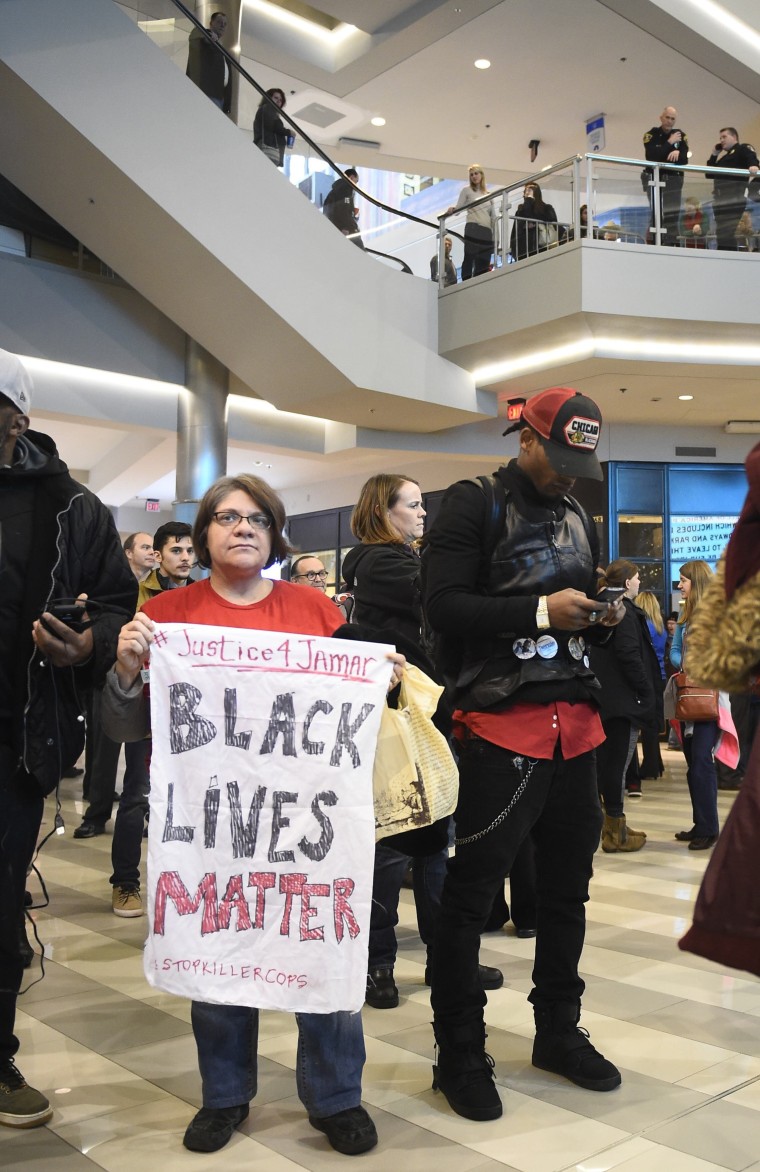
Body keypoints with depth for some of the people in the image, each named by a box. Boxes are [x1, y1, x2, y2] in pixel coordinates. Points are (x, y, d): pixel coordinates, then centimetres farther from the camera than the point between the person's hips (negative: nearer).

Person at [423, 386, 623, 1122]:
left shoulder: (579, 519, 18)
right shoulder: (473, 504, -4)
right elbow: (444, 607, -14)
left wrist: (601, 619, 3)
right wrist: (540, 611, -19)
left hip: (576, 723, 7)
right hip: (502, 725, -7)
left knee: (567, 887, 14)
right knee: (470, 892, 0)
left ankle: (558, 1032, 31)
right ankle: (459, 1053, 14)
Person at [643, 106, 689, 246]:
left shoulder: (681, 136, 7)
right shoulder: (651, 135, -1)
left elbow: (684, 160, -2)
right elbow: (651, 156, -17)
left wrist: (678, 153, -23)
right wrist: (669, 143, -15)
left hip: (673, 179, 3)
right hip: (655, 178, -2)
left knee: (673, 213, -4)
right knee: (657, 213, -9)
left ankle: (672, 244, -4)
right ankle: (656, 243, -8)